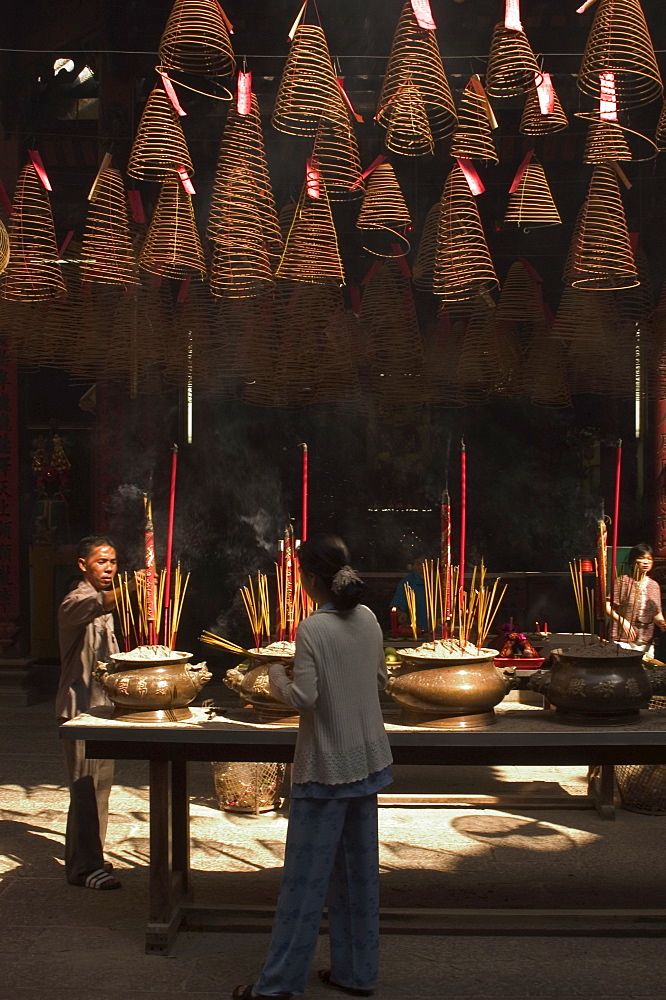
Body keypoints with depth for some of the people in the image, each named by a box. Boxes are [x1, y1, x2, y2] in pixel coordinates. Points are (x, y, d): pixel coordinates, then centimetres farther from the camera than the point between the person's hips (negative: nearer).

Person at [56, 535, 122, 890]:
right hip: (80, 707, -9)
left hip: (102, 705, 9)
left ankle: (88, 858, 24)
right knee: (86, 787, -8)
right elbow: (92, 605, -39)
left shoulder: (103, 608, 18)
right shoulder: (77, 601, -13)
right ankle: (84, 867, -3)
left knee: (99, 784, 14)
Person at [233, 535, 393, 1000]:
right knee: (360, 868, 14)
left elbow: (303, 698, -18)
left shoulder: (312, 629, -19)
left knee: (306, 874, 2)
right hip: (367, 760, 7)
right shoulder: (368, 620, 2)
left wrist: (279, 676, -1)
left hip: (326, 766, -7)